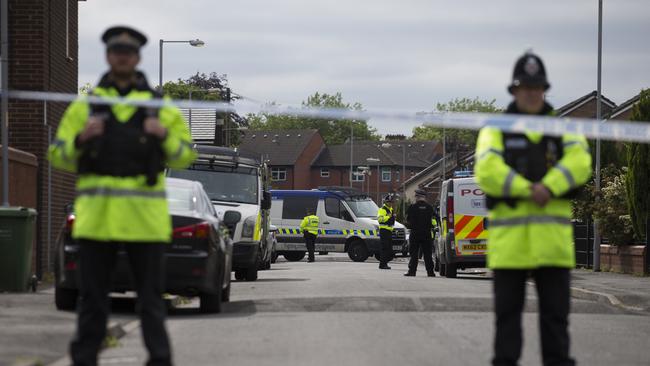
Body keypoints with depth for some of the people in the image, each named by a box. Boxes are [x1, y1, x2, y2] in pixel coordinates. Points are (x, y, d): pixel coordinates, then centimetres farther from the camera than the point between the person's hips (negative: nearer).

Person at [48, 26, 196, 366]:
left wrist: (165, 136, -11)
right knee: (92, 296, 4)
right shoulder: (83, 106, 10)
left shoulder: (161, 108, 9)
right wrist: (81, 139, -12)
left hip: (144, 216, -1)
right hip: (97, 214, 1)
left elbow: (184, 157, 9)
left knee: (151, 296, 1)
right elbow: (59, 156, 8)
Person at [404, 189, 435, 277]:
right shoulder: (429, 207, 0)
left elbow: (408, 220, 1)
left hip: (415, 233, -2)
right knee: (427, 253, 6)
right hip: (427, 233, 2)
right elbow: (432, 220, 8)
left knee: (414, 253, 3)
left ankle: (412, 271, -1)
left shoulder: (413, 207, -8)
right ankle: (430, 271, 3)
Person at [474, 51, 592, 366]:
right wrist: (530, 190, -16)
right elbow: (487, 171, -10)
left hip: (552, 237, 1)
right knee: (508, 310, 4)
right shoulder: (495, 130, 7)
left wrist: (548, 188, -21)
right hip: (509, 236, -1)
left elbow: (579, 162, -7)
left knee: (555, 310, 1)